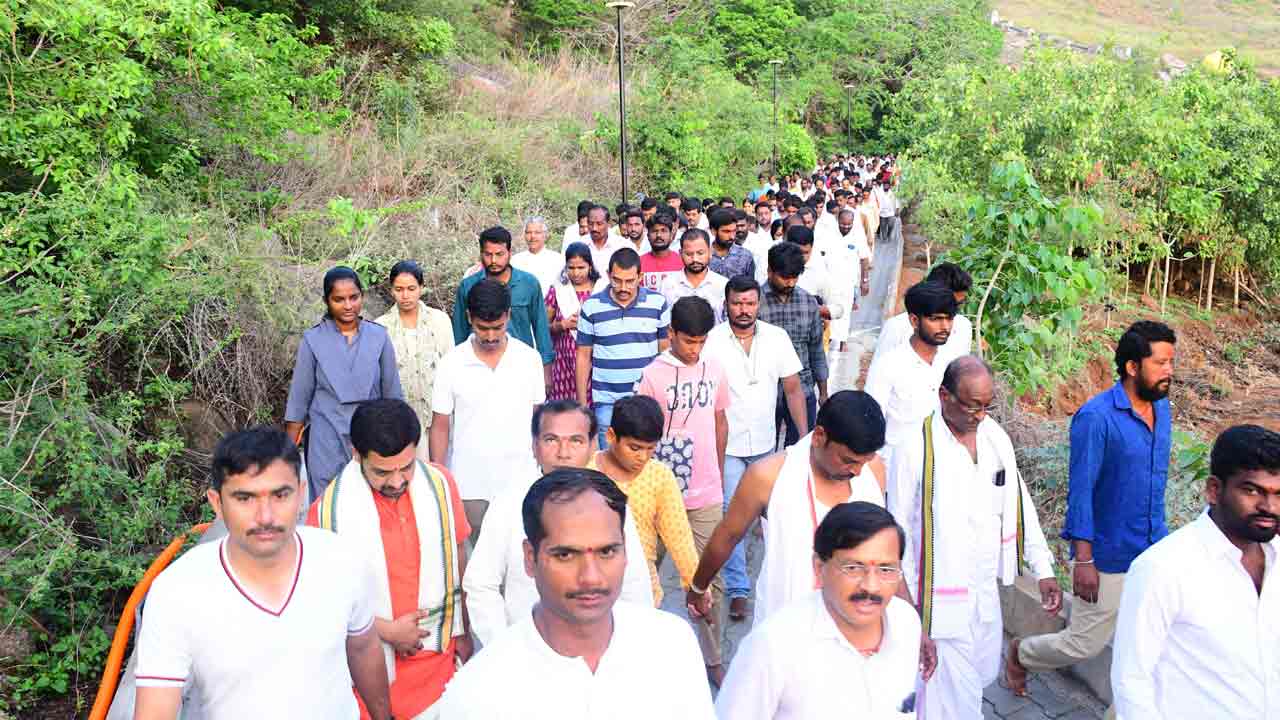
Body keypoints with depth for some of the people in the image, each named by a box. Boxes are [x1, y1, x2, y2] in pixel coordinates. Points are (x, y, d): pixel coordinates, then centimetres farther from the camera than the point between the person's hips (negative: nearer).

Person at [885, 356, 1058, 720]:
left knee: (983, 675, 20)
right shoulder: (915, 448, -18)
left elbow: (1018, 506, 8)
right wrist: (904, 602, -10)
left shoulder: (996, 438, 0)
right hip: (939, 595, -6)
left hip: (986, 590, 6)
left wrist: (1044, 571, 4)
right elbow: (897, 528, -12)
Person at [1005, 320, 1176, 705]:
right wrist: (1083, 559, -20)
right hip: (1108, 559, -7)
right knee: (1085, 644, 6)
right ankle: (1020, 653, 32)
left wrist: (1160, 536, 21)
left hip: (1155, 554, 7)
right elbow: (1080, 490, -20)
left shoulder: (1161, 407, 3)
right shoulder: (1096, 417, -20)